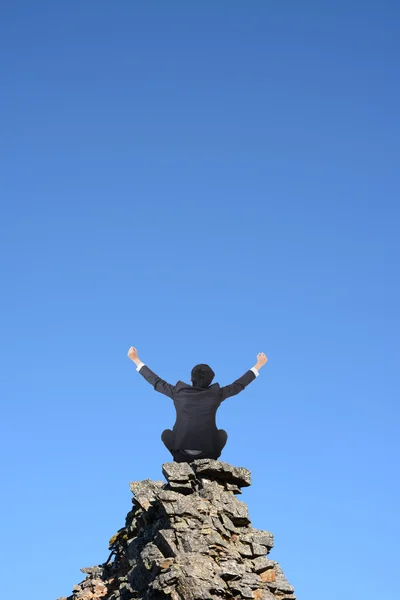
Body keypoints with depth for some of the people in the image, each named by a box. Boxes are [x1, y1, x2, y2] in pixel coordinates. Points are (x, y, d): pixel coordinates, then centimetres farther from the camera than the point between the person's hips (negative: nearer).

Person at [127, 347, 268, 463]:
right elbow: (238, 385, 5)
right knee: (222, 433, 29)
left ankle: (182, 460, 23)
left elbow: (156, 382, 4)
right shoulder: (216, 394, -7)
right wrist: (259, 364, 16)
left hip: (182, 448, 0)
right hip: (208, 450, 0)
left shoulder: (179, 392, -7)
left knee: (166, 433, 29)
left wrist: (136, 360, 14)